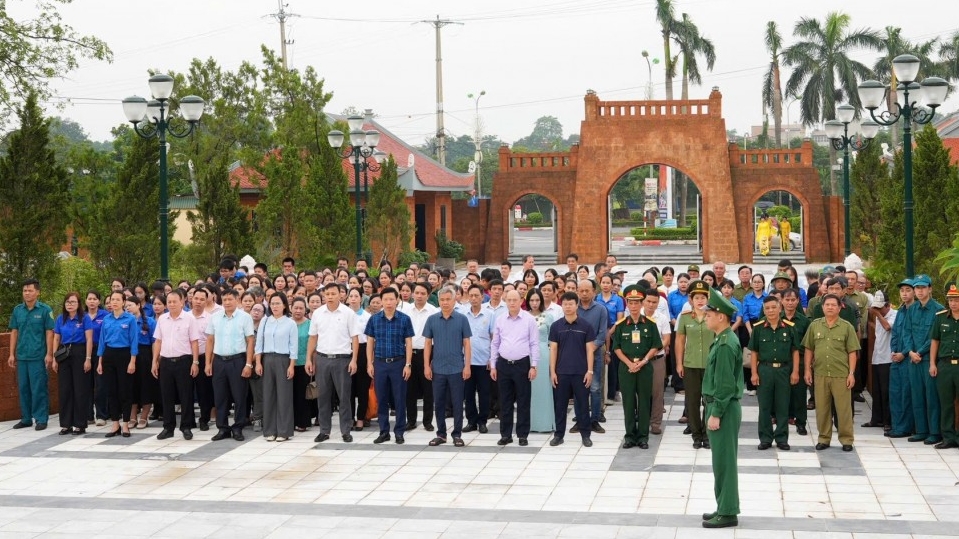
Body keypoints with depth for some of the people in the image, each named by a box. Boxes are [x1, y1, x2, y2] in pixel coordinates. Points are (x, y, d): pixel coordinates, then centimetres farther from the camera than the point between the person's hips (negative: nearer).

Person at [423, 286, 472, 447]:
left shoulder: (462, 319, -1)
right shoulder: (432, 319, 3)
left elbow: (466, 344, 0)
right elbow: (427, 343, 6)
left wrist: (467, 366, -6)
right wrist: (426, 366, 0)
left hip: (457, 368, -2)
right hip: (437, 368, 2)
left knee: (457, 403, 3)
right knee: (438, 402, 8)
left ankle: (457, 435, 11)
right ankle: (441, 434, 18)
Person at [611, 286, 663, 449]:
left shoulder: (650, 324, 0)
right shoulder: (620, 325, 1)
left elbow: (655, 347, 0)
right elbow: (616, 348, 2)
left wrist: (642, 362, -11)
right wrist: (629, 363, -10)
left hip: (645, 367, -1)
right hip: (626, 367, 1)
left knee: (644, 402, 4)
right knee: (628, 402, 5)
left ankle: (643, 436, 11)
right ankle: (630, 435, 13)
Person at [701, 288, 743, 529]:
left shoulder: (726, 344, -19)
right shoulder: (724, 340, 13)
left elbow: (725, 384, -21)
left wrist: (716, 414, -19)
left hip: (724, 409, -10)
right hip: (721, 407, 10)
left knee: (724, 461, -4)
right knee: (722, 460, 14)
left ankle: (728, 513, 1)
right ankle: (724, 508, 21)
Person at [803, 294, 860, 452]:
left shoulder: (847, 327, 0)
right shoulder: (814, 325, 7)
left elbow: (852, 352, -1)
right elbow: (809, 349, 10)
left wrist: (851, 373, -7)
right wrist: (808, 370, 5)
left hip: (841, 375, -2)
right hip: (820, 374, 2)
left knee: (844, 409, 2)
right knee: (822, 408, 9)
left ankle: (846, 440, 12)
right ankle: (824, 439, 20)